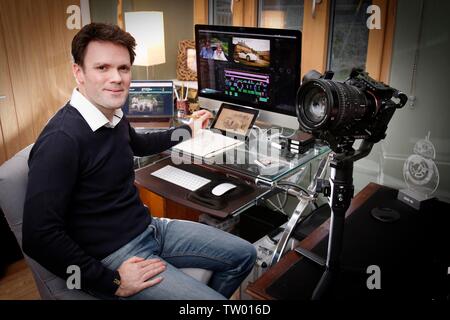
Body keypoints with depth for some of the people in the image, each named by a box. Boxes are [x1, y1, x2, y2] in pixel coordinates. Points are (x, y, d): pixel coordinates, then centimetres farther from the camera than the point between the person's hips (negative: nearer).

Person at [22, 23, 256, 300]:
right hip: (114, 254, -8)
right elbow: (39, 237, -27)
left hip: (149, 226, 9)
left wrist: (188, 130, 36)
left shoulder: (115, 117, 2)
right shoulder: (61, 139, -26)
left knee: (244, 255, 10)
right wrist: (111, 282, -22)